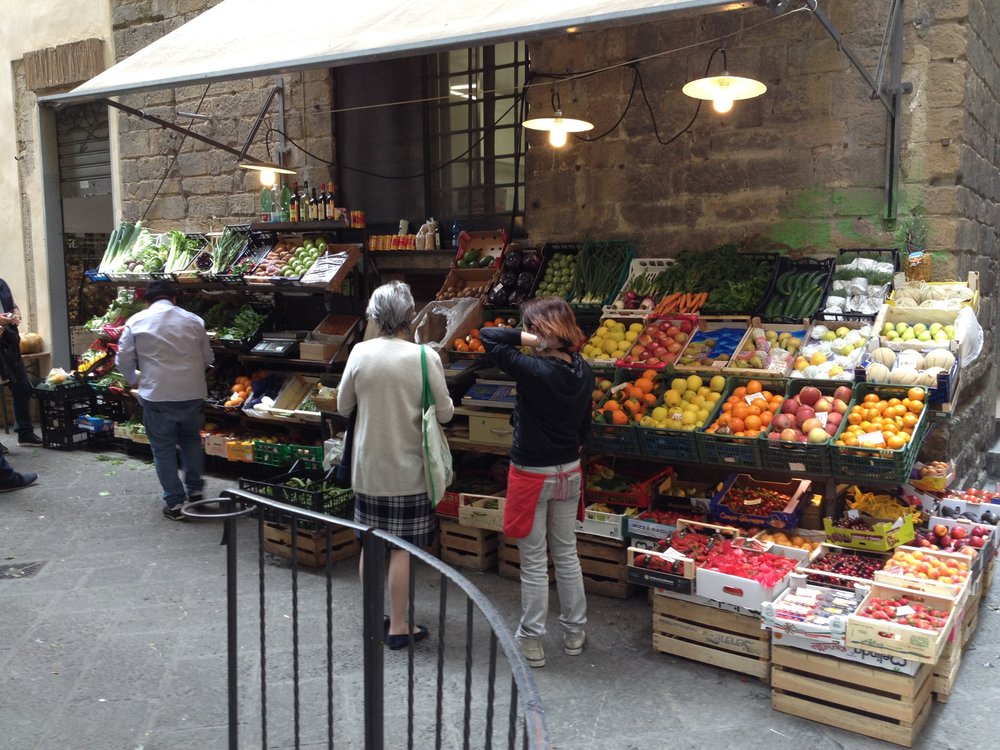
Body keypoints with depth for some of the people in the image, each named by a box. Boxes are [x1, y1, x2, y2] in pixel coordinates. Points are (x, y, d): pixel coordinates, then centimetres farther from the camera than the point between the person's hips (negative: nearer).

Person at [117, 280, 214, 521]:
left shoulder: (136, 321, 0)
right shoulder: (193, 320, 5)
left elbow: (124, 360, -1)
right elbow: (208, 358, 10)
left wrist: (135, 379, 19)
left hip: (157, 395, -2)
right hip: (192, 393, 2)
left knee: (164, 449, 9)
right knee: (191, 440, 24)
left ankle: (174, 503, 11)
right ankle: (194, 489, 27)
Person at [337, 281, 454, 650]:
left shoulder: (359, 353, -7)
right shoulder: (425, 357, -15)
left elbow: (343, 407, 3)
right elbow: (445, 413, -8)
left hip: (368, 466, 3)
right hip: (407, 468, -3)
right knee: (401, 549, 6)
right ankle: (398, 627, 15)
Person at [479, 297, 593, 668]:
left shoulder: (532, 370, -24)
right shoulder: (583, 371, -4)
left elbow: (487, 336, -18)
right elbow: (584, 424, 7)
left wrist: (534, 341, -20)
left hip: (531, 475, -6)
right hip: (569, 471, 6)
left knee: (534, 562, 6)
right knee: (566, 555, 19)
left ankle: (531, 641, 19)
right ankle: (574, 633, 31)